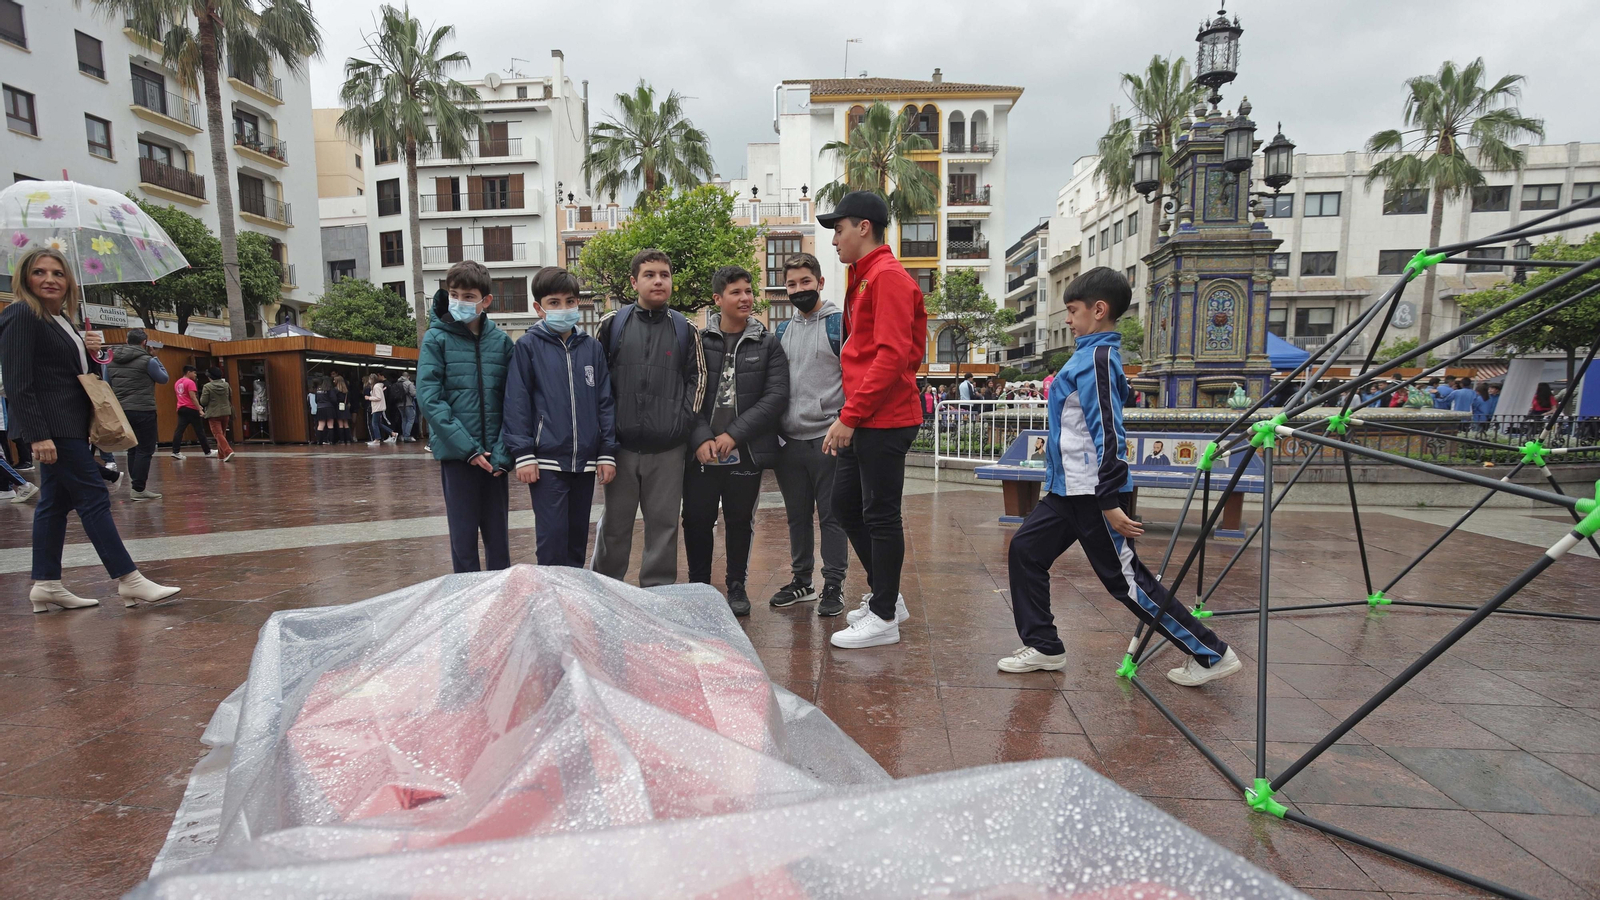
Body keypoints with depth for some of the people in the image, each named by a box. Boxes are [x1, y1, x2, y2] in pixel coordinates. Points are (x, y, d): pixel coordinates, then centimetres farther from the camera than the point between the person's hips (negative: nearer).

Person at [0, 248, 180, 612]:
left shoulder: (63, 320, 15)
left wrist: (89, 351, 3)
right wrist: (38, 435, -24)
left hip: (71, 425, 9)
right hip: (51, 426, -9)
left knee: (56, 502, 11)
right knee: (94, 499, -10)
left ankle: (46, 584, 18)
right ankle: (129, 581, -8)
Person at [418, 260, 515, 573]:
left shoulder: (501, 340, 4)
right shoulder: (436, 339, -1)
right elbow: (429, 399, -8)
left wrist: (503, 451, -10)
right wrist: (467, 447, -15)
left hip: (494, 456, 2)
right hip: (456, 453, -2)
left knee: (498, 536, 11)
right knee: (464, 538, 5)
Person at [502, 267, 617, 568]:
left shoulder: (592, 347, 8)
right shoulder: (528, 346, 0)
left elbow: (605, 402, 8)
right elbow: (516, 403, -3)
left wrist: (607, 453, 4)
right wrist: (522, 454, -9)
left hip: (585, 461, 4)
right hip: (547, 460, -3)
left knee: (578, 535, 13)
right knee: (552, 538, -4)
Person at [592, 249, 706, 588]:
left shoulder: (686, 329, 6)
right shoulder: (612, 323, 5)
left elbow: (697, 377, 9)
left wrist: (684, 421, -3)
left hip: (668, 448, 0)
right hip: (621, 445, 0)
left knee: (664, 523, 7)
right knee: (614, 523, 10)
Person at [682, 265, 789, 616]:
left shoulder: (768, 344, 4)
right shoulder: (698, 341, 4)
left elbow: (777, 396, -5)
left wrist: (734, 434, -13)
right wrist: (701, 439, -14)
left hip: (747, 452, 0)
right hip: (701, 452, 0)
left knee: (740, 520, 10)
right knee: (697, 519, 6)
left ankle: (736, 586, 28)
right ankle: (699, 585, 26)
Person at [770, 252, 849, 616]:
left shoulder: (840, 324, -2)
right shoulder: (781, 330, 15)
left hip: (827, 438, -5)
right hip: (789, 440, 6)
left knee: (832, 515, 1)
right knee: (797, 515, 14)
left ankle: (833, 585, 12)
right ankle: (801, 580, 27)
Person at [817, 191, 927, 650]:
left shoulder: (888, 277, -12)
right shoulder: (864, 278, 19)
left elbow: (891, 355, -21)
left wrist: (850, 415, -20)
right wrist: (850, 415, 16)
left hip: (883, 422, -10)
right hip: (862, 422, 10)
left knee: (880, 516, -1)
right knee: (846, 505, 16)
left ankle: (883, 617, 12)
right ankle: (885, 595, 29)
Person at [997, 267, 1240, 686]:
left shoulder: (1098, 358, -17)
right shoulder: (1090, 354, 12)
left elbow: (1108, 434, -21)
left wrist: (1110, 501, -22)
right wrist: (1057, 478, 24)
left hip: (1093, 493, -10)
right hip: (1070, 490, 10)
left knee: (1125, 579, 1)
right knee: (1025, 550, 9)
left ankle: (1211, 654, 17)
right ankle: (1043, 647, 18)